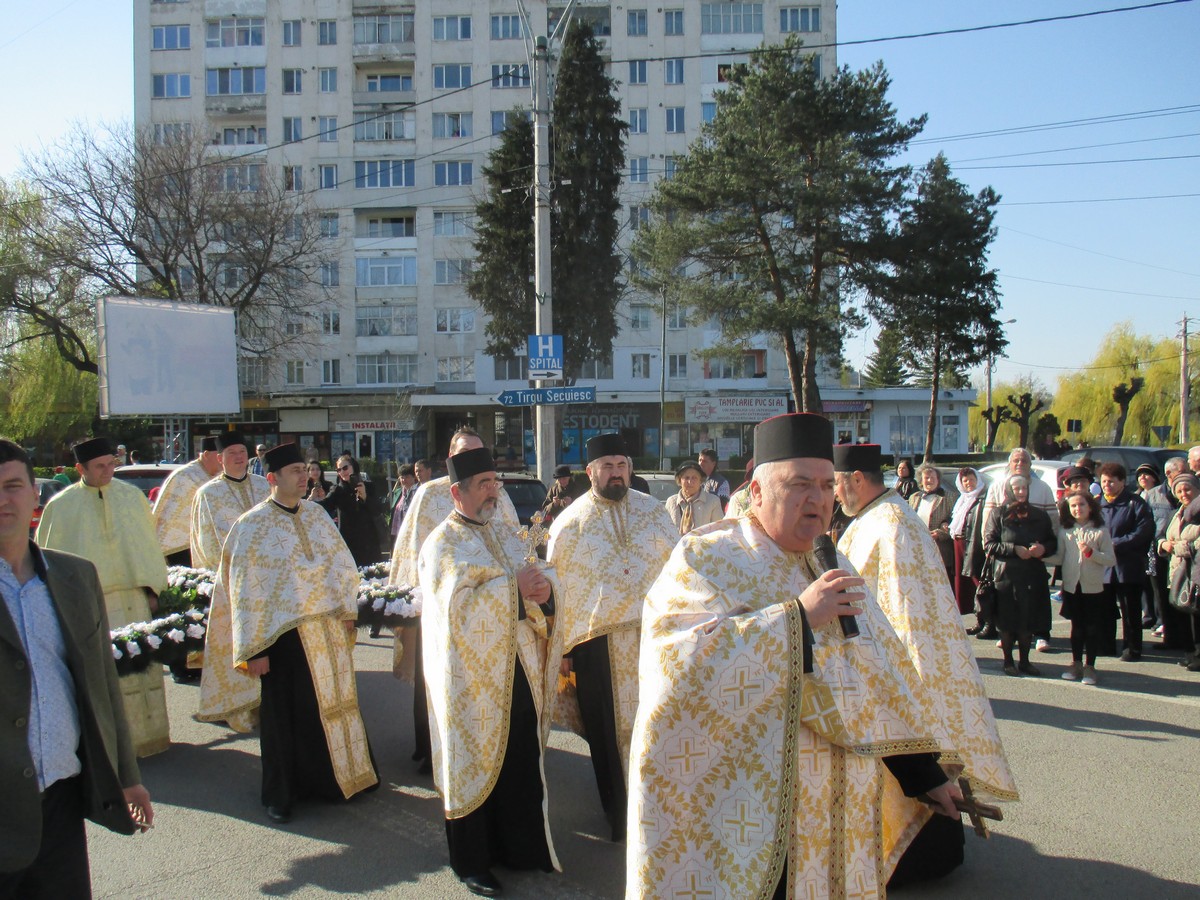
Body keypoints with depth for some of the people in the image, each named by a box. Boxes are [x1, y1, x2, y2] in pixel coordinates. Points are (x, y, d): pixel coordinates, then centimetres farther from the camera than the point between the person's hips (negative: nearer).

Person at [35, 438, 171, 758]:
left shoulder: (132, 496, 6)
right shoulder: (61, 506, 0)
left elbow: (148, 542, 10)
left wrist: (152, 587, 5)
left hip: (132, 597, 2)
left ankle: (145, 731, 19)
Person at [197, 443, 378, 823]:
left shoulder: (316, 513, 6)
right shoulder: (251, 526, -9)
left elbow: (340, 561, 11)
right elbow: (245, 591, -10)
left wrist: (346, 610, 4)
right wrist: (254, 649, -12)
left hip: (327, 631, 5)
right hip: (283, 635, -5)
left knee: (332, 704, 14)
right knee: (283, 716, 8)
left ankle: (332, 778, 33)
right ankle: (280, 795, 25)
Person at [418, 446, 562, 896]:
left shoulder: (506, 534, 13)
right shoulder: (443, 545, -9)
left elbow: (543, 575, 8)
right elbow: (456, 604, -21)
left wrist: (544, 584, -15)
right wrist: (513, 587, -22)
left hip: (519, 673, 6)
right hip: (473, 677, -6)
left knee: (522, 763, 11)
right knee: (474, 766, 6)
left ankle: (519, 846, 28)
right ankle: (472, 862, 21)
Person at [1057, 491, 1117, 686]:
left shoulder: (1101, 531, -4)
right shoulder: (1066, 532, 6)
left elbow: (1111, 560, -8)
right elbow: (1059, 557, 8)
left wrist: (1091, 552, -20)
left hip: (1094, 587, -3)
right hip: (1072, 586, 3)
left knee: (1093, 628, 3)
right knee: (1077, 627, 12)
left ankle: (1089, 666, 12)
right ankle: (1076, 664, 22)